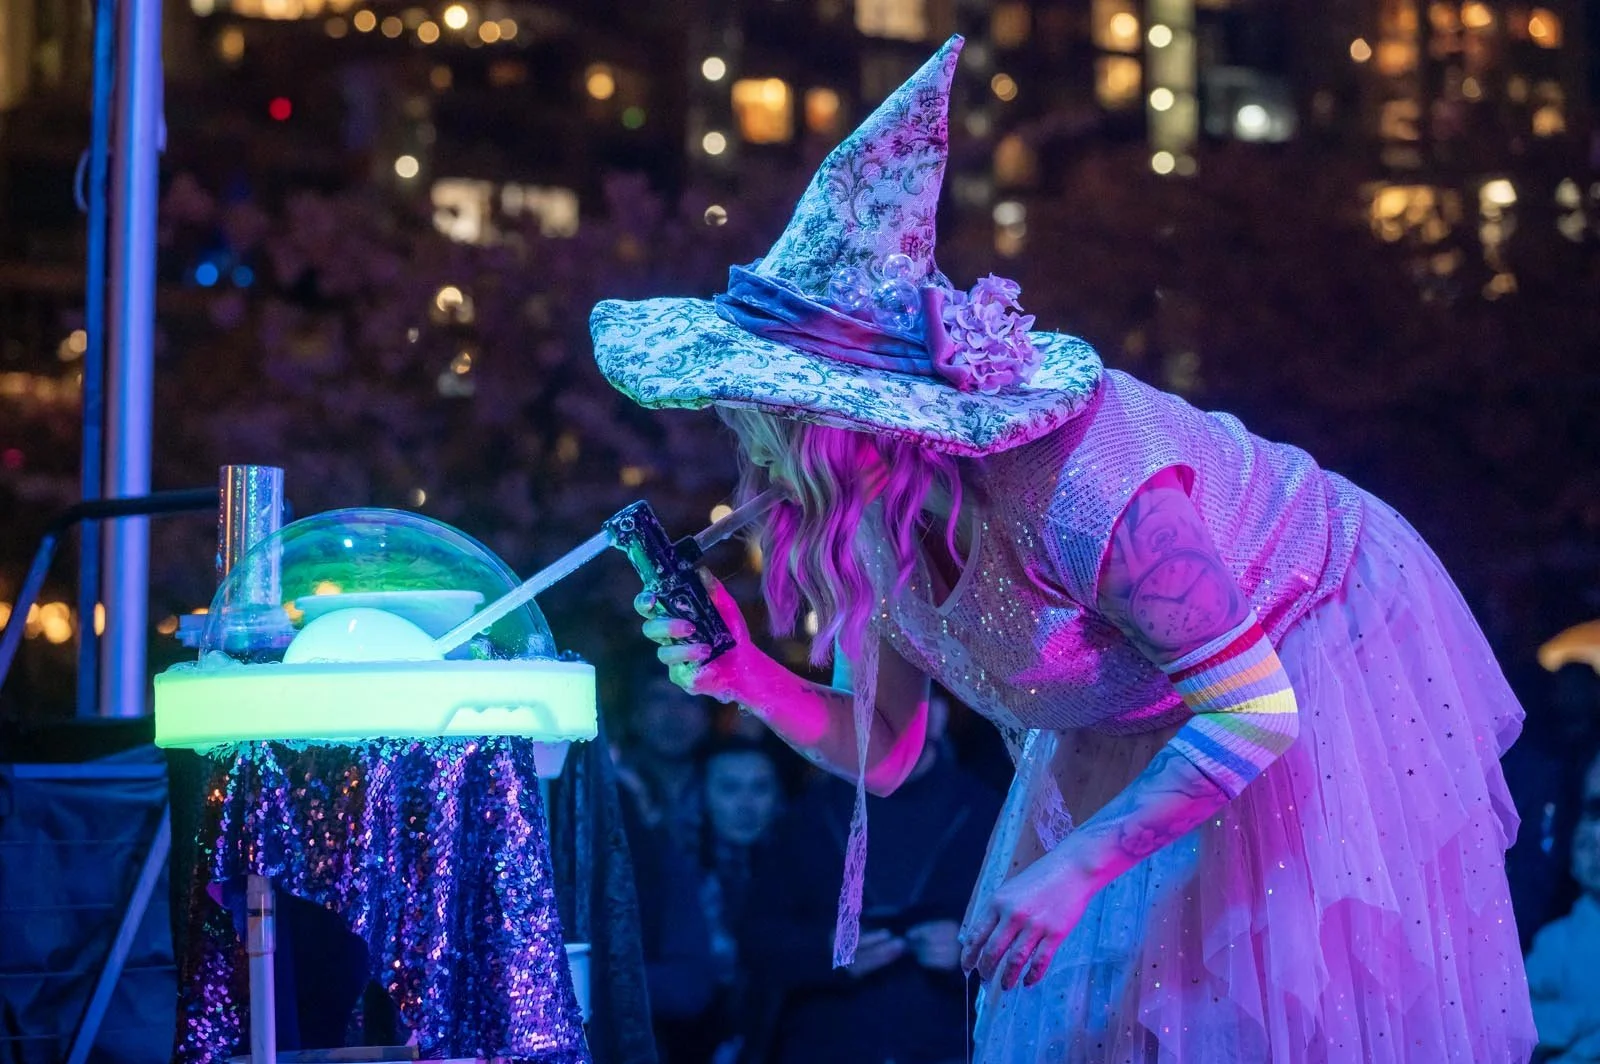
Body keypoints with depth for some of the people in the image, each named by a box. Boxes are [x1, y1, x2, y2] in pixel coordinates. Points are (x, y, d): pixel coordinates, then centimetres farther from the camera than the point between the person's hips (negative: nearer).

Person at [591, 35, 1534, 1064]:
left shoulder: (1077, 494, -40)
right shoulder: (862, 519, -16)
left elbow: (1249, 712, -32)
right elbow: (883, 750, -7)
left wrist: (1076, 868, -32)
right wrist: (752, 681, -25)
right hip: (1136, 725, 7)